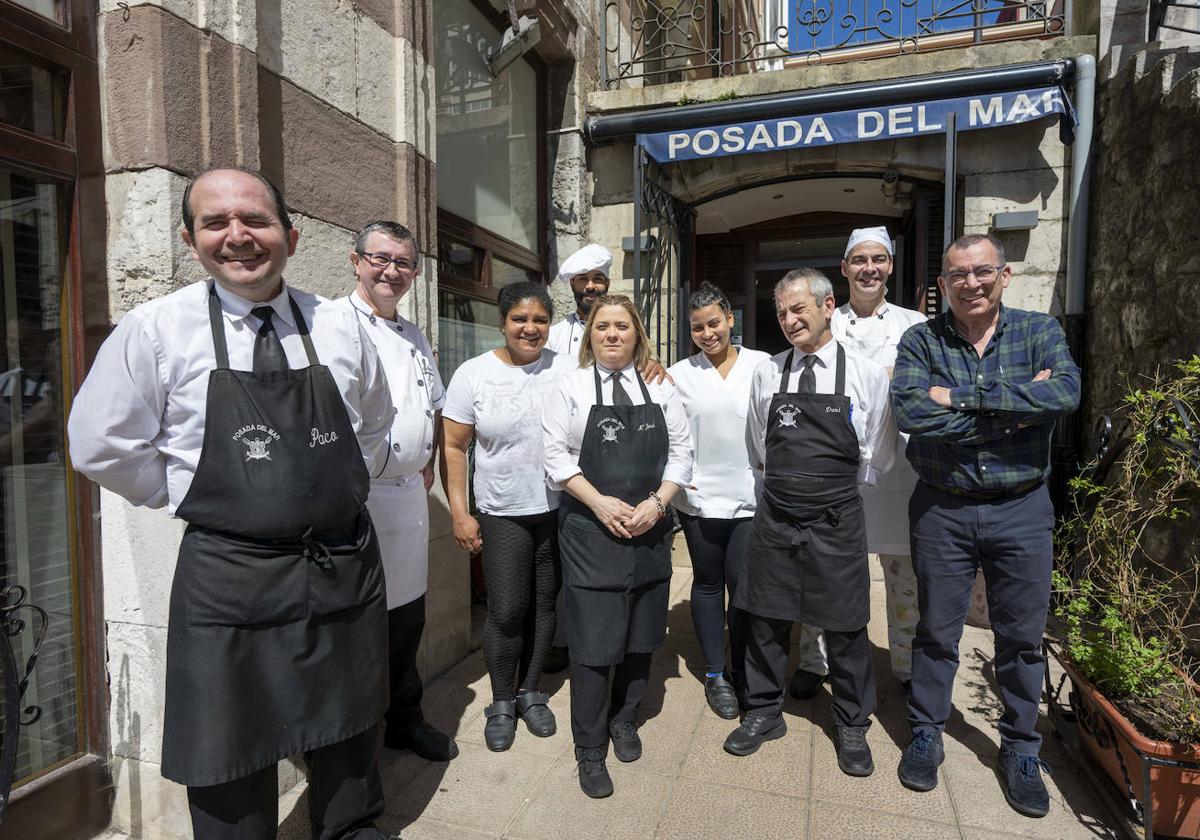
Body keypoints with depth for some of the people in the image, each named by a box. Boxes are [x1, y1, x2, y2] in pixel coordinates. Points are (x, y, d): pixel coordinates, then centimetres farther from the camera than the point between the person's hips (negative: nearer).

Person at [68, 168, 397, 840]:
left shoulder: (339, 328, 1)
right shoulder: (155, 331, -7)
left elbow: (375, 423, 16)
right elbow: (103, 448, 0)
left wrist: (341, 488, 8)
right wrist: (200, 500, 1)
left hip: (347, 565, 3)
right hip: (229, 577, -2)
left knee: (349, 730, 22)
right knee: (233, 755, 14)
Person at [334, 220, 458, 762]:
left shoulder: (415, 337, 16)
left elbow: (435, 405, 24)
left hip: (409, 495, 7)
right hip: (354, 495, -7)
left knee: (407, 616, 18)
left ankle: (404, 721, 37)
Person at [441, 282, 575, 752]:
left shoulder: (568, 369, -2)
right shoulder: (473, 374, -4)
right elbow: (454, 448, -1)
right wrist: (460, 514, -4)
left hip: (559, 510, 2)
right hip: (502, 515, -1)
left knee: (545, 605, 12)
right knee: (507, 612, 2)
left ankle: (529, 692, 33)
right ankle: (501, 702, 25)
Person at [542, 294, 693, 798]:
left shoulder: (660, 389, 6)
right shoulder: (572, 387, -1)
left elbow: (681, 452, 5)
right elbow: (556, 455, -5)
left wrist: (656, 503, -9)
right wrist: (600, 503, -14)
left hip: (649, 529, 3)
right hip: (589, 529, -3)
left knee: (641, 633, 14)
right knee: (593, 639, 0)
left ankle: (623, 718, 39)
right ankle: (590, 749, 20)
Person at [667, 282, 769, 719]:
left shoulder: (762, 365, 0)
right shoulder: (679, 373, 2)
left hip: (751, 497, 0)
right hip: (700, 498, 1)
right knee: (709, 582, 12)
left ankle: (744, 674, 25)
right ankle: (715, 674, 28)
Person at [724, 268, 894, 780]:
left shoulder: (867, 374, -5)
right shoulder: (766, 374, 0)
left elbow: (877, 459, 5)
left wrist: (834, 485, 7)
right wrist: (792, 482, 9)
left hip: (836, 522, -2)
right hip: (774, 519, 2)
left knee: (845, 628, 11)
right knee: (766, 621, 12)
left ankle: (852, 727, 35)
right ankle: (764, 714, 34)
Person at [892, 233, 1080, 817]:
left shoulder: (1041, 332, 1)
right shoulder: (920, 341, -4)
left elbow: (1067, 392, -20)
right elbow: (910, 412, -21)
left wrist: (963, 397, -23)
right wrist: (1015, 408, -19)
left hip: (1022, 510, 1)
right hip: (942, 510, -1)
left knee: (1022, 637, 13)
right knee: (936, 631, 11)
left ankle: (1020, 750, 34)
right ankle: (926, 735, 31)